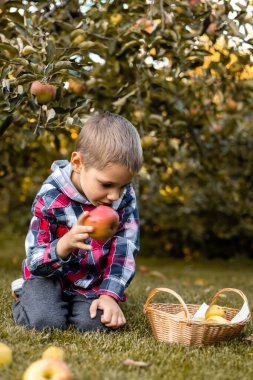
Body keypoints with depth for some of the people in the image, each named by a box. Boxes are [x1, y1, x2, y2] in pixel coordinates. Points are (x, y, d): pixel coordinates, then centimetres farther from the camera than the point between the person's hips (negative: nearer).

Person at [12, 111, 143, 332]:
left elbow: (125, 250, -8)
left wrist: (110, 296, -20)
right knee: (46, 321, -26)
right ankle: (25, 295, 10)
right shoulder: (50, 199, -22)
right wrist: (66, 243, -42)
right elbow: (35, 263, -20)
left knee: (98, 323, -23)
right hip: (51, 276, -2)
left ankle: (71, 303, 12)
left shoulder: (125, 197, -12)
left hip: (94, 283, 2)